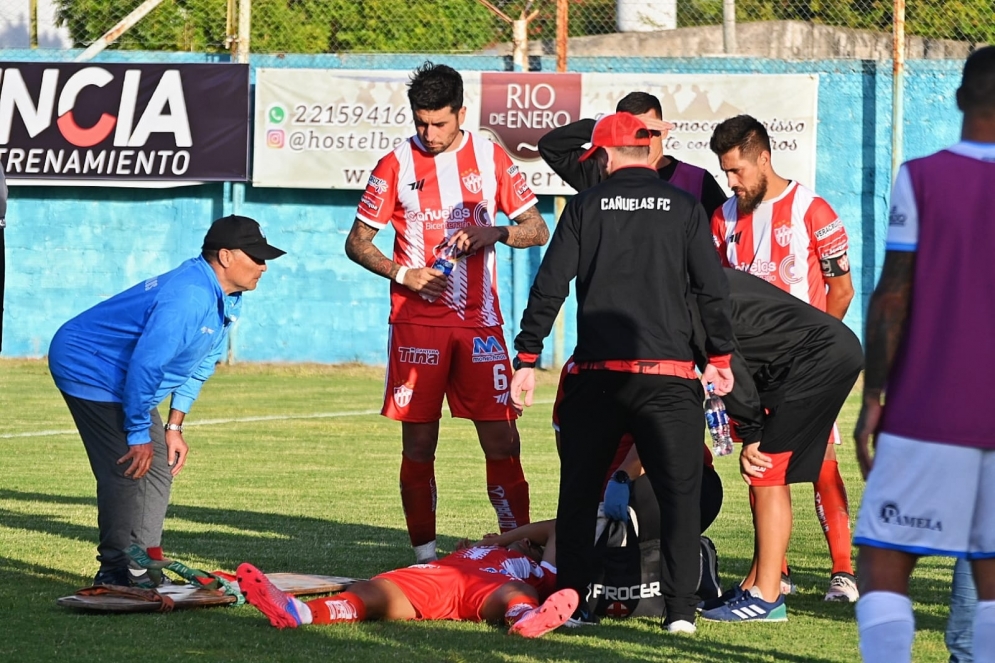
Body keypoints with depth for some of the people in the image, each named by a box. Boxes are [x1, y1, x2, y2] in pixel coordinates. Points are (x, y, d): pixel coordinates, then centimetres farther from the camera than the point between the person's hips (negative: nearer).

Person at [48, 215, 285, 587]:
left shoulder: (227, 301, 2)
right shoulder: (188, 298, -31)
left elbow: (199, 364, 11)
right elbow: (145, 365, -32)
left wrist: (173, 427, 6)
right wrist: (139, 435, -24)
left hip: (125, 382, 11)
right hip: (90, 369, -11)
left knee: (158, 468, 8)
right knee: (129, 468, -15)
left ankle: (144, 567, 10)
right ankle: (117, 569, -9)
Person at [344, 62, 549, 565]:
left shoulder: (490, 159, 5)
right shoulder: (396, 166, 1)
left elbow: (538, 230, 7)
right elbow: (357, 242, 5)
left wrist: (494, 232, -12)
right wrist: (404, 273, -11)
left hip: (479, 323, 1)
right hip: (417, 323, -1)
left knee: (501, 438, -5)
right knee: (418, 442, 0)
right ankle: (424, 553, 7)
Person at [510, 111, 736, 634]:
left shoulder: (586, 205, 5)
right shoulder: (684, 207, 6)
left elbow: (549, 286, 1)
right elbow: (712, 288, 4)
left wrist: (527, 359, 4)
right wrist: (721, 356, 14)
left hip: (597, 373, 0)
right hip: (668, 374, 0)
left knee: (579, 492, 12)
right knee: (679, 491, 3)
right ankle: (680, 607, -4)